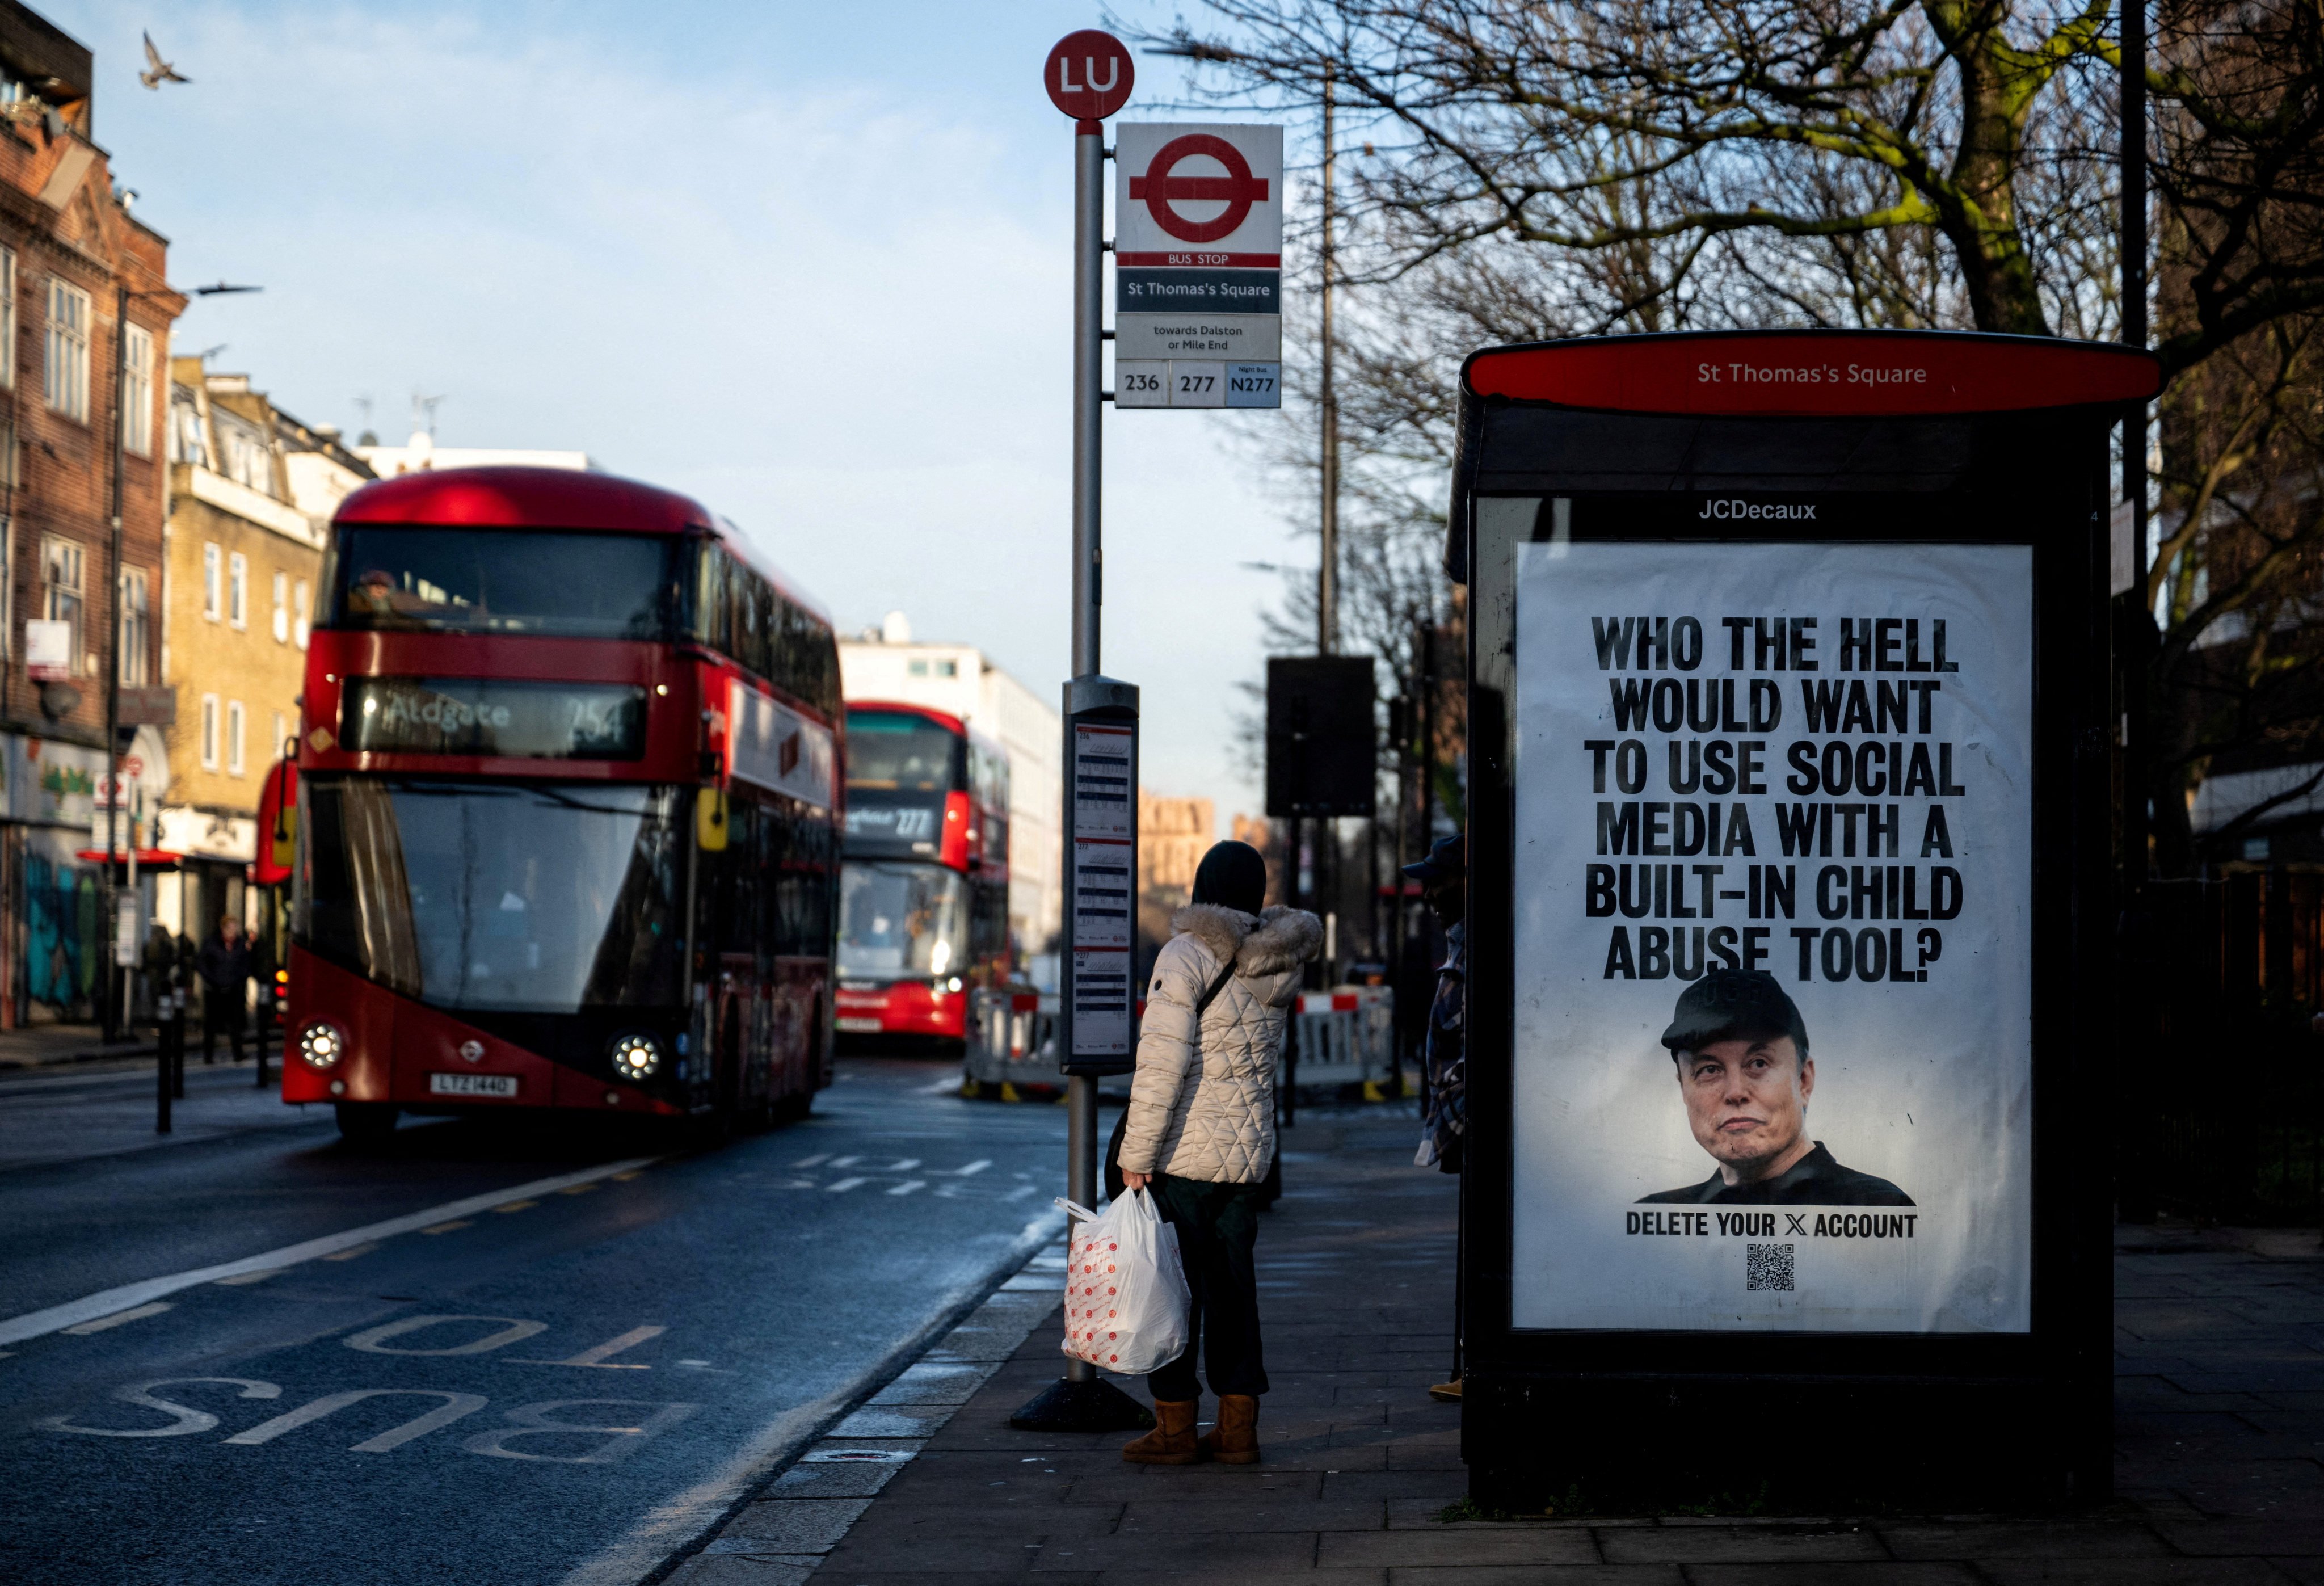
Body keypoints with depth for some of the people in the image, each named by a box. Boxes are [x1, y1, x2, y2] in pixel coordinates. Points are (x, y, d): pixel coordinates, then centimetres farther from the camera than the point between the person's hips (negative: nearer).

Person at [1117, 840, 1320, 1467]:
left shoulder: (1185, 957, -14)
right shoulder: (1275, 963, 3)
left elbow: (1161, 1066, -18)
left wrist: (1137, 1155, -14)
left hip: (1186, 1152, -6)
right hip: (1250, 1150, 6)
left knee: (1173, 1285, 3)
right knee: (1233, 1286, 12)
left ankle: (1175, 1426, 8)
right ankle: (1238, 1427, 14)